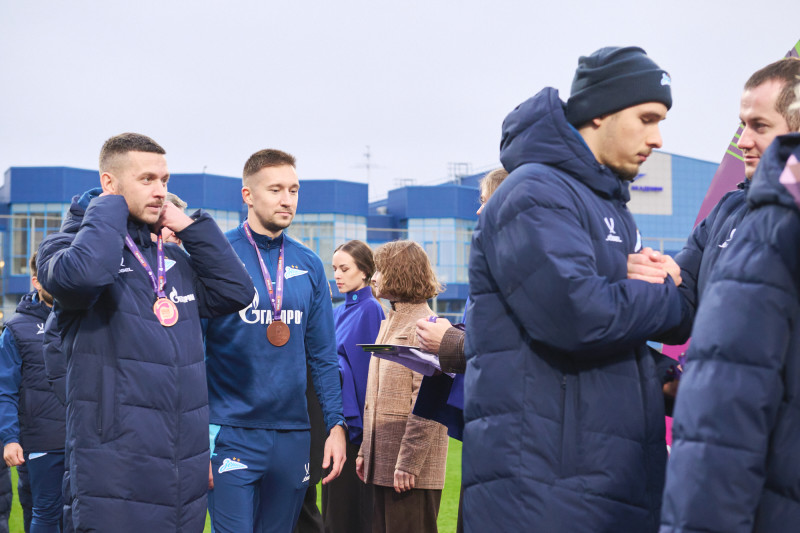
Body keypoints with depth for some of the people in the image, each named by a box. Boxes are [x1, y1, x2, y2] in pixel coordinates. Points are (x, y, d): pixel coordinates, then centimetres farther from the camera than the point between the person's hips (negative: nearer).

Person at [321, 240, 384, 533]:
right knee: (334, 501, 11)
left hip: (354, 419, -8)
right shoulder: (338, 312, 15)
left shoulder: (370, 309, -9)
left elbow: (368, 367, -12)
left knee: (353, 505, -4)